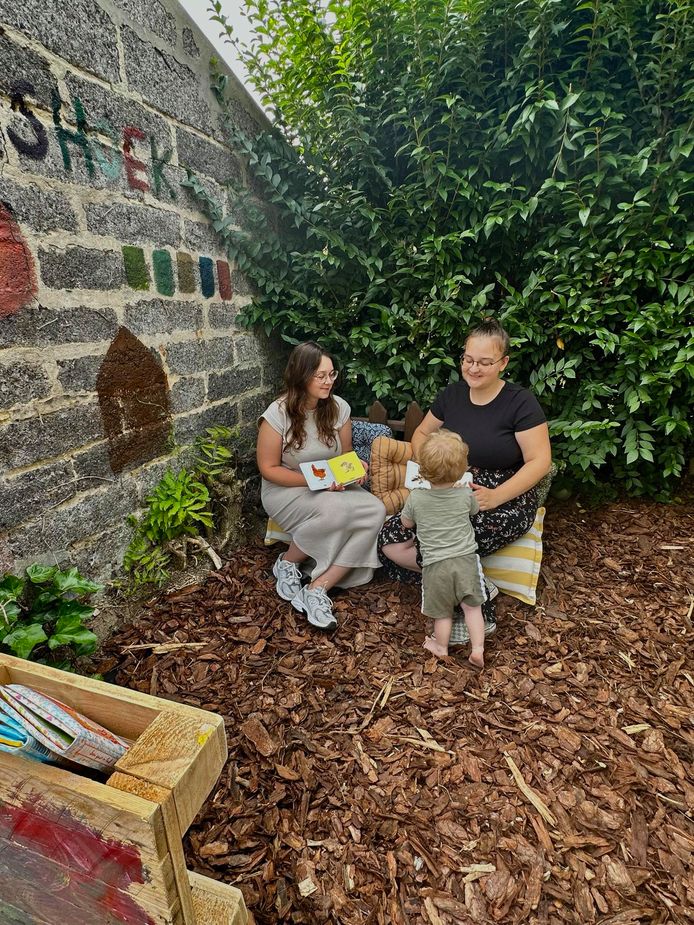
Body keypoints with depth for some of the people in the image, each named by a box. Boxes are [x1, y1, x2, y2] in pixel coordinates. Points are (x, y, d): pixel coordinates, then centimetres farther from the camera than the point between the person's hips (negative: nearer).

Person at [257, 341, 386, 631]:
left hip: (332, 488, 5)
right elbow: (268, 469, -11)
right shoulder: (278, 414, -16)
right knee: (336, 510, -36)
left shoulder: (339, 407, -3)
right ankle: (287, 563, -5)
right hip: (286, 490, -5)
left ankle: (318, 588, -20)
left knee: (375, 511, -24)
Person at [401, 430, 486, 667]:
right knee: (472, 607, 15)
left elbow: (406, 523, 9)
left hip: (435, 565, 0)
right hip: (466, 559, 1)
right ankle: (477, 650, 16)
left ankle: (441, 647, 37)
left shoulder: (416, 498, -10)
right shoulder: (466, 494, -6)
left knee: (443, 612, 16)